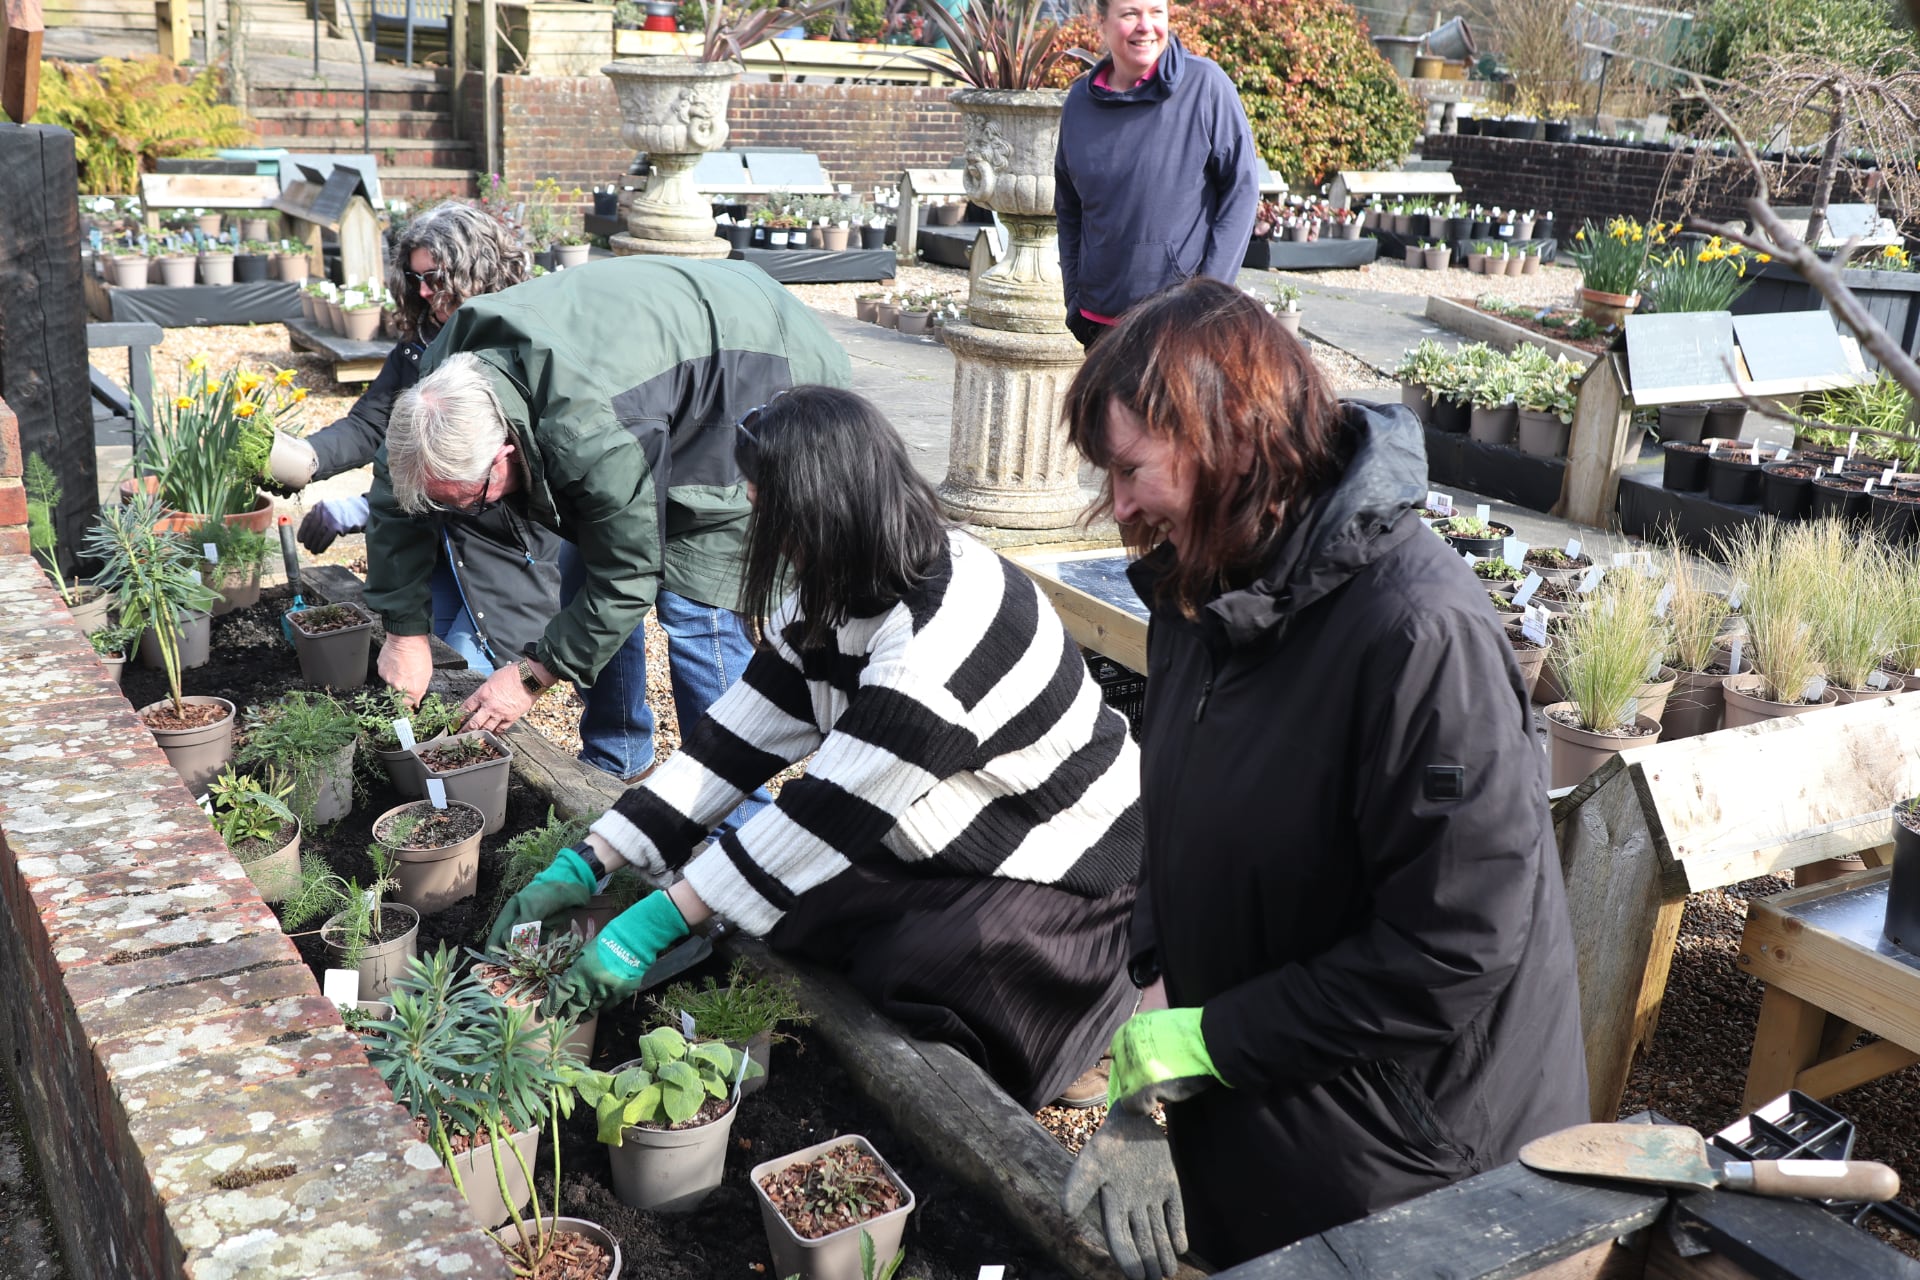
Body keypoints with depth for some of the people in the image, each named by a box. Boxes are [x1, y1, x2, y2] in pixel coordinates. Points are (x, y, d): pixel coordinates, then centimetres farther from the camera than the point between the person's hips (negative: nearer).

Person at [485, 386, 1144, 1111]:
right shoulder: (831, 598, -5)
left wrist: (652, 925, -28)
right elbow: (737, 739, -4)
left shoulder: (945, 630, -33)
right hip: (959, 848, 8)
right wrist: (586, 864, -9)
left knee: (907, 972, -27)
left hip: (1073, 869, -8)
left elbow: (832, 811, -32)